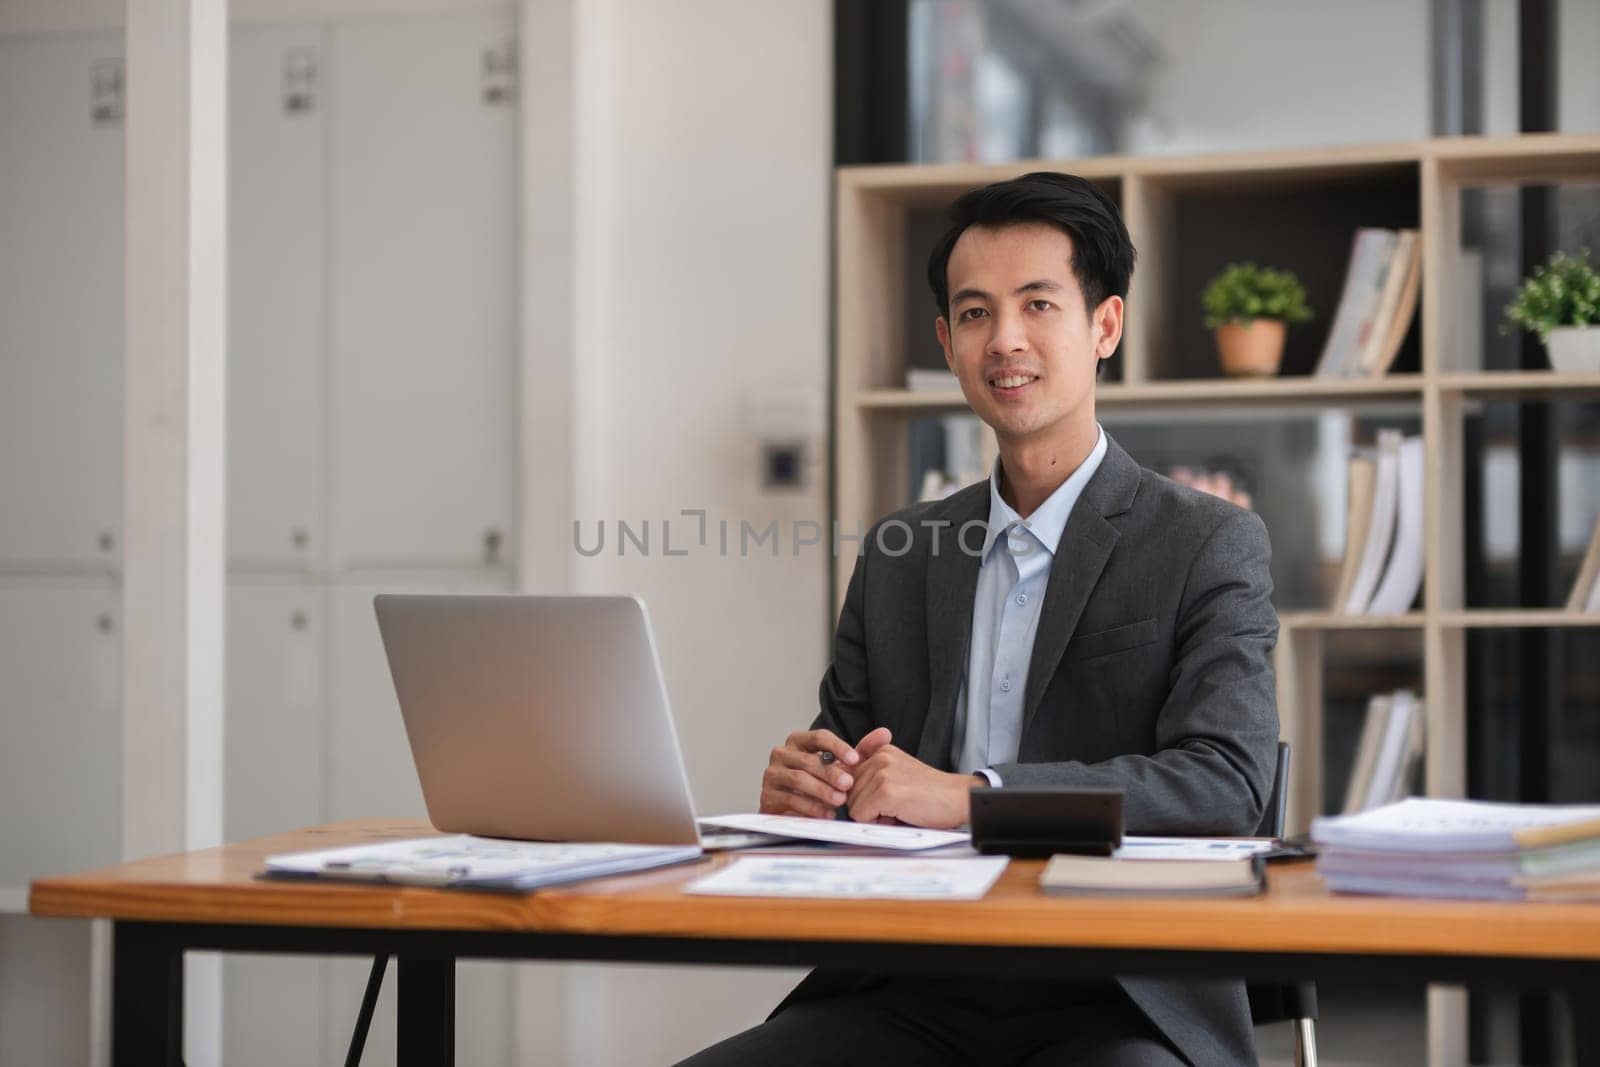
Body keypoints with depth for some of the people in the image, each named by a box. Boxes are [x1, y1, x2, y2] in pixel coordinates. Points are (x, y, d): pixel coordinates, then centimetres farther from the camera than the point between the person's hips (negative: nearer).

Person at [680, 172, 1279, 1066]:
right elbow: (851, 783, 20)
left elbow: (1227, 783, -12)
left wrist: (968, 794, -20)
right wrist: (804, 785, -6)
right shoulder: (896, 558, 17)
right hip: (911, 995, 4)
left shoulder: (1213, 545, 2)